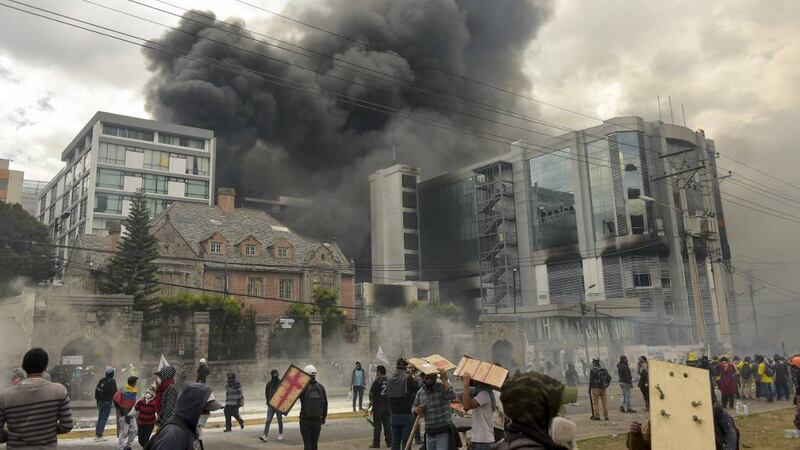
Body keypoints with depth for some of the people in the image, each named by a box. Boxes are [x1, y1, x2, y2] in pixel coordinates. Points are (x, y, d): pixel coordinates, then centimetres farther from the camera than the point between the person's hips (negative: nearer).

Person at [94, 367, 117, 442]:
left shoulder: (101, 380, 7)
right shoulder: (112, 381, -12)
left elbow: (96, 390, 12)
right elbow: (114, 392, -14)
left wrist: (97, 399, 20)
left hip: (100, 402, 7)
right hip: (107, 402, -7)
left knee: (100, 418, 17)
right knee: (104, 419, -3)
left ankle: (96, 435, 21)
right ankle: (99, 436, -5)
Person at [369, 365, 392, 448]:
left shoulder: (377, 381, -13)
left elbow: (371, 393, -11)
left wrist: (371, 400, 8)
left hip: (378, 405, -5)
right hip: (388, 405, 5)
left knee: (377, 425, 3)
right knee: (387, 424, 12)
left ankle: (376, 443, 6)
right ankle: (389, 442, 14)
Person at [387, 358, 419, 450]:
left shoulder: (389, 380, 2)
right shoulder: (408, 378, -13)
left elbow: (388, 395, 9)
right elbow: (418, 390, -4)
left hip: (394, 415, 5)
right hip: (407, 414, -4)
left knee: (395, 442, 13)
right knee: (406, 442, 0)